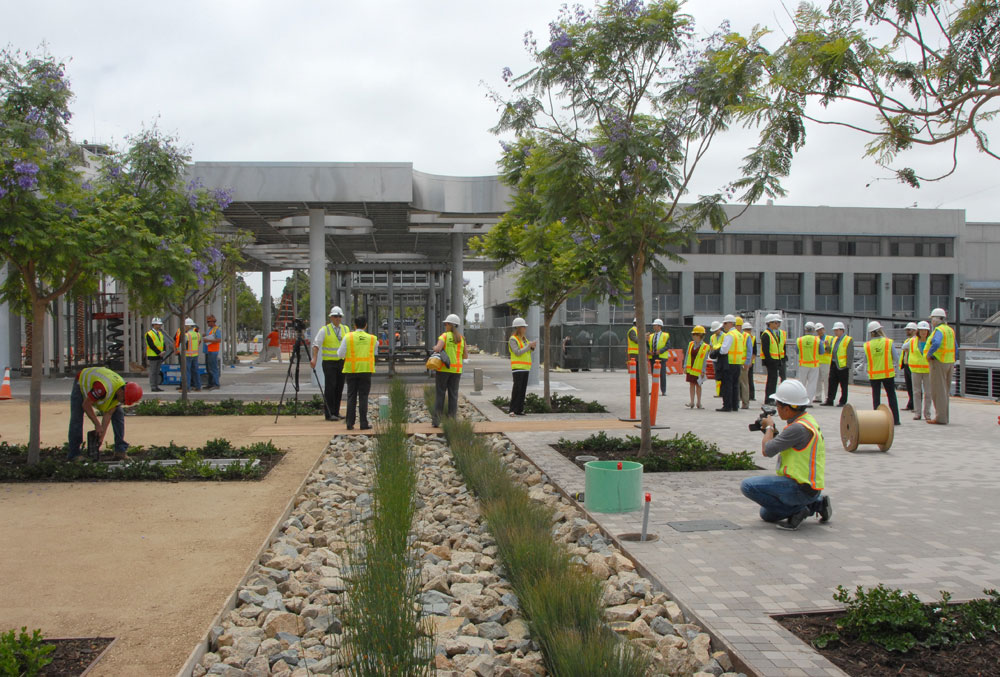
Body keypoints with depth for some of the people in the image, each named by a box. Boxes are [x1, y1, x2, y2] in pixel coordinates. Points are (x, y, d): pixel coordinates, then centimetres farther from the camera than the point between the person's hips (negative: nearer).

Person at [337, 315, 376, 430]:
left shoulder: (348, 337, -3)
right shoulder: (372, 338, 2)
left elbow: (340, 354, -3)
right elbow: (375, 348, 19)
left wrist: (338, 349, 18)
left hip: (351, 370, 0)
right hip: (366, 370, 0)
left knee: (351, 397, 6)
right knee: (363, 397, 2)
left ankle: (350, 423, 5)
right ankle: (363, 424, -2)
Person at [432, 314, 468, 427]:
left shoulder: (444, 336, -6)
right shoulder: (462, 339, 7)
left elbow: (437, 349, -20)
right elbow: (466, 356, 8)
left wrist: (435, 347, 2)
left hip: (443, 369, -3)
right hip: (456, 370, 3)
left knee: (440, 394, 2)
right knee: (453, 395, 6)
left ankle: (436, 420, 1)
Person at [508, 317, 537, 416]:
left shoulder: (524, 338, 17)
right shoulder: (513, 339, -7)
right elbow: (517, 352, -17)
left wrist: (532, 347, 0)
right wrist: (529, 346, -18)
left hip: (525, 367, 8)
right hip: (517, 367, -8)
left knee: (523, 389, 6)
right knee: (517, 388, -12)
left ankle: (519, 410, 9)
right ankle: (512, 410, -11)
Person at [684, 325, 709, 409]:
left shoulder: (705, 347, -8)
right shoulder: (690, 344, 5)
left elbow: (704, 360, -8)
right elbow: (687, 356, 8)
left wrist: (703, 371, -10)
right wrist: (685, 367, 3)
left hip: (698, 370, -4)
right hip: (690, 369, 4)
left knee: (698, 385, 6)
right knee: (691, 384, 5)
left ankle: (699, 403, 17)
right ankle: (692, 402, 9)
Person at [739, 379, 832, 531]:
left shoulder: (799, 428, -25)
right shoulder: (807, 420, 8)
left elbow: (767, 450, -19)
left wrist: (769, 427, -3)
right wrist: (774, 431, 11)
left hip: (801, 488, -10)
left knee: (748, 485, -16)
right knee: (766, 514, 24)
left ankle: (797, 510, -9)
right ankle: (817, 503, 18)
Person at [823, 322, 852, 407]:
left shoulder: (848, 340, -6)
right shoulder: (834, 339, 15)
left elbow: (850, 354, -9)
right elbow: (831, 351, 18)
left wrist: (848, 366, -14)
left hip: (843, 365, -6)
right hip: (833, 364, 6)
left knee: (843, 385, 3)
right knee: (832, 383, 5)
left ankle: (843, 402, 9)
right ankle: (829, 401, 8)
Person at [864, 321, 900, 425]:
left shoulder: (867, 345, -6)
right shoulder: (889, 342, -8)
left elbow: (866, 359, 0)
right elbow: (895, 358, -5)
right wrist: (887, 361, 13)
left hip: (874, 374, 1)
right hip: (888, 373, -1)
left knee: (876, 397, 9)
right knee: (891, 396, 10)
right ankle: (895, 419, 10)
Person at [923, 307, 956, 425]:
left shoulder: (939, 330, -14)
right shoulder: (950, 330, 14)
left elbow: (936, 343, -33)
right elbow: (955, 348, 18)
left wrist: (929, 354, -19)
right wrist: (952, 362, 22)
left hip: (938, 362, -9)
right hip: (949, 362, 9)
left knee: (938, 390, -5)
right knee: (945, 390, 13)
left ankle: (940, 418, -5)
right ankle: (944, 417, 18)